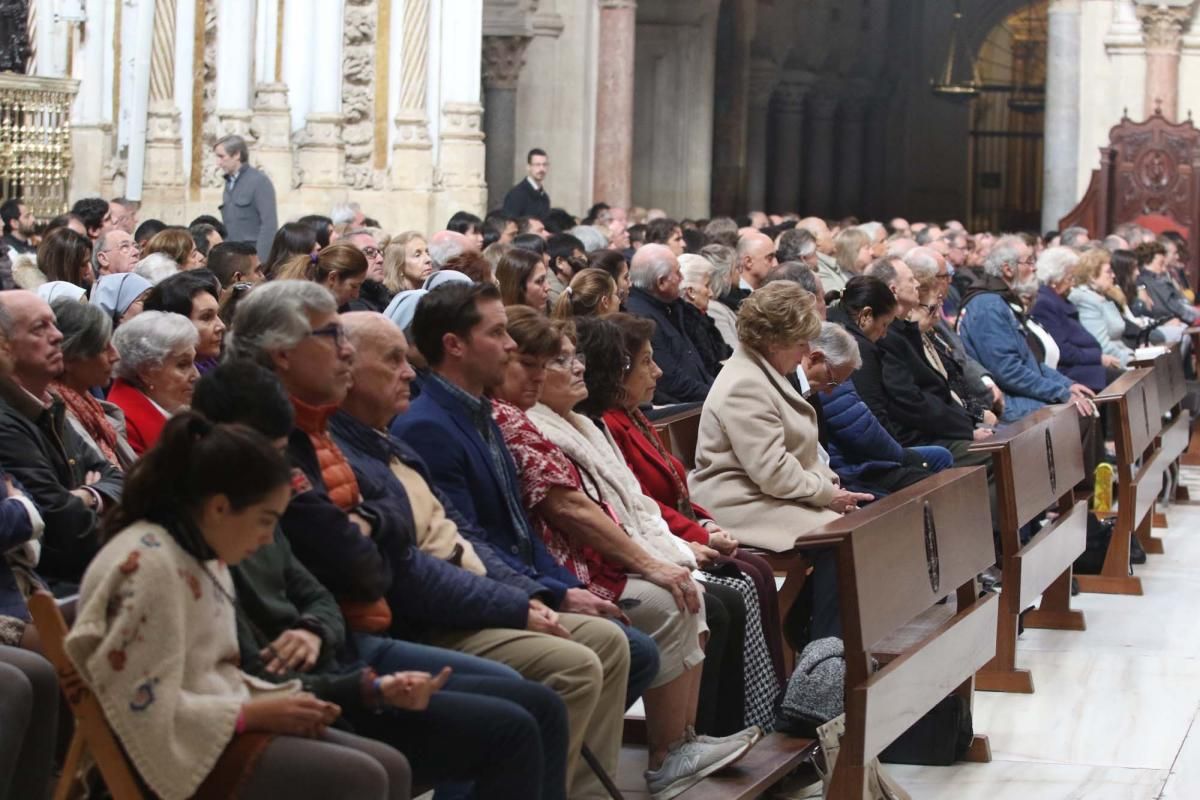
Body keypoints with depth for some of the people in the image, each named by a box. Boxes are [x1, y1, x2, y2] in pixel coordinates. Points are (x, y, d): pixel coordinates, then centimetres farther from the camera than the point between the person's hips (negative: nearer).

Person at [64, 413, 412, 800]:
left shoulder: (204, 558, 12)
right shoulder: (146, 566, -19)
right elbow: (148, 708, -23)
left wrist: (283, 702, 0)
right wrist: (255, 714, -16)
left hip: (215, 729, 10)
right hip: (178, 751, -10)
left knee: (390, 767, -1)